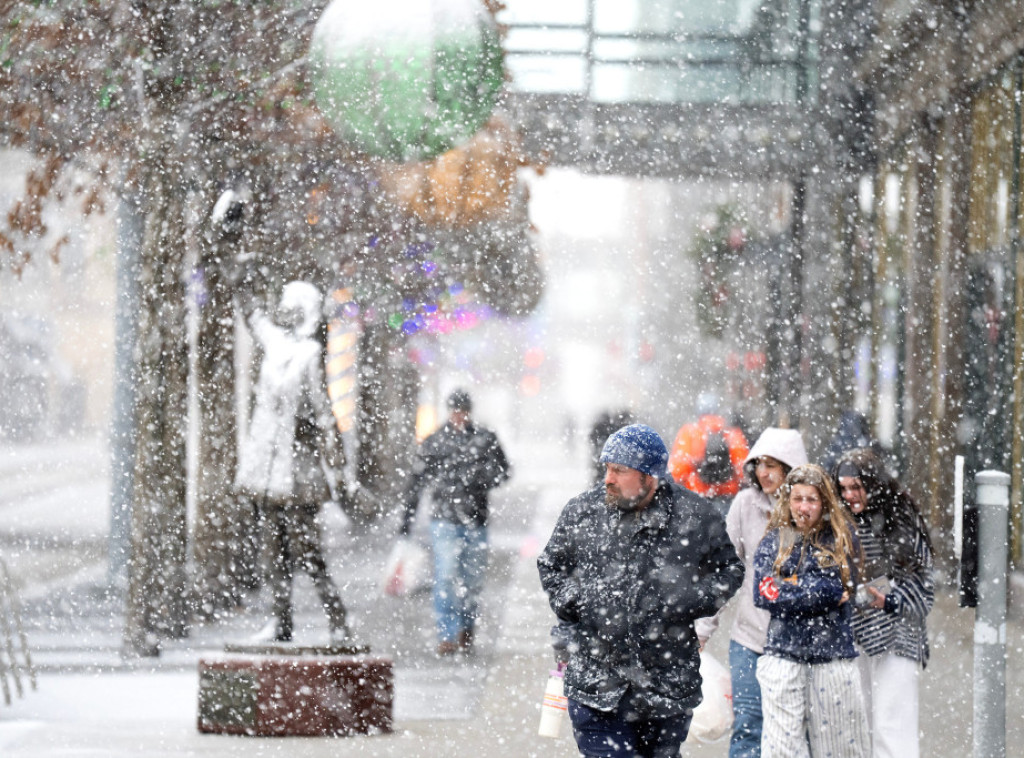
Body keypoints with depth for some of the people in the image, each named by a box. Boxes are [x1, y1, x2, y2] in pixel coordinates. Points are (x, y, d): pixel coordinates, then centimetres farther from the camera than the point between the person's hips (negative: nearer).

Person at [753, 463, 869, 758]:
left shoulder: (842, 539, 4)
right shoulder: (774, 542, 6)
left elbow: (838, 589, -8)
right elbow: (763, 595, -7)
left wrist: (791, 588, -9)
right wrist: (823, 594, -9)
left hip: (833, 655, 0)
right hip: (784, 653, 0)